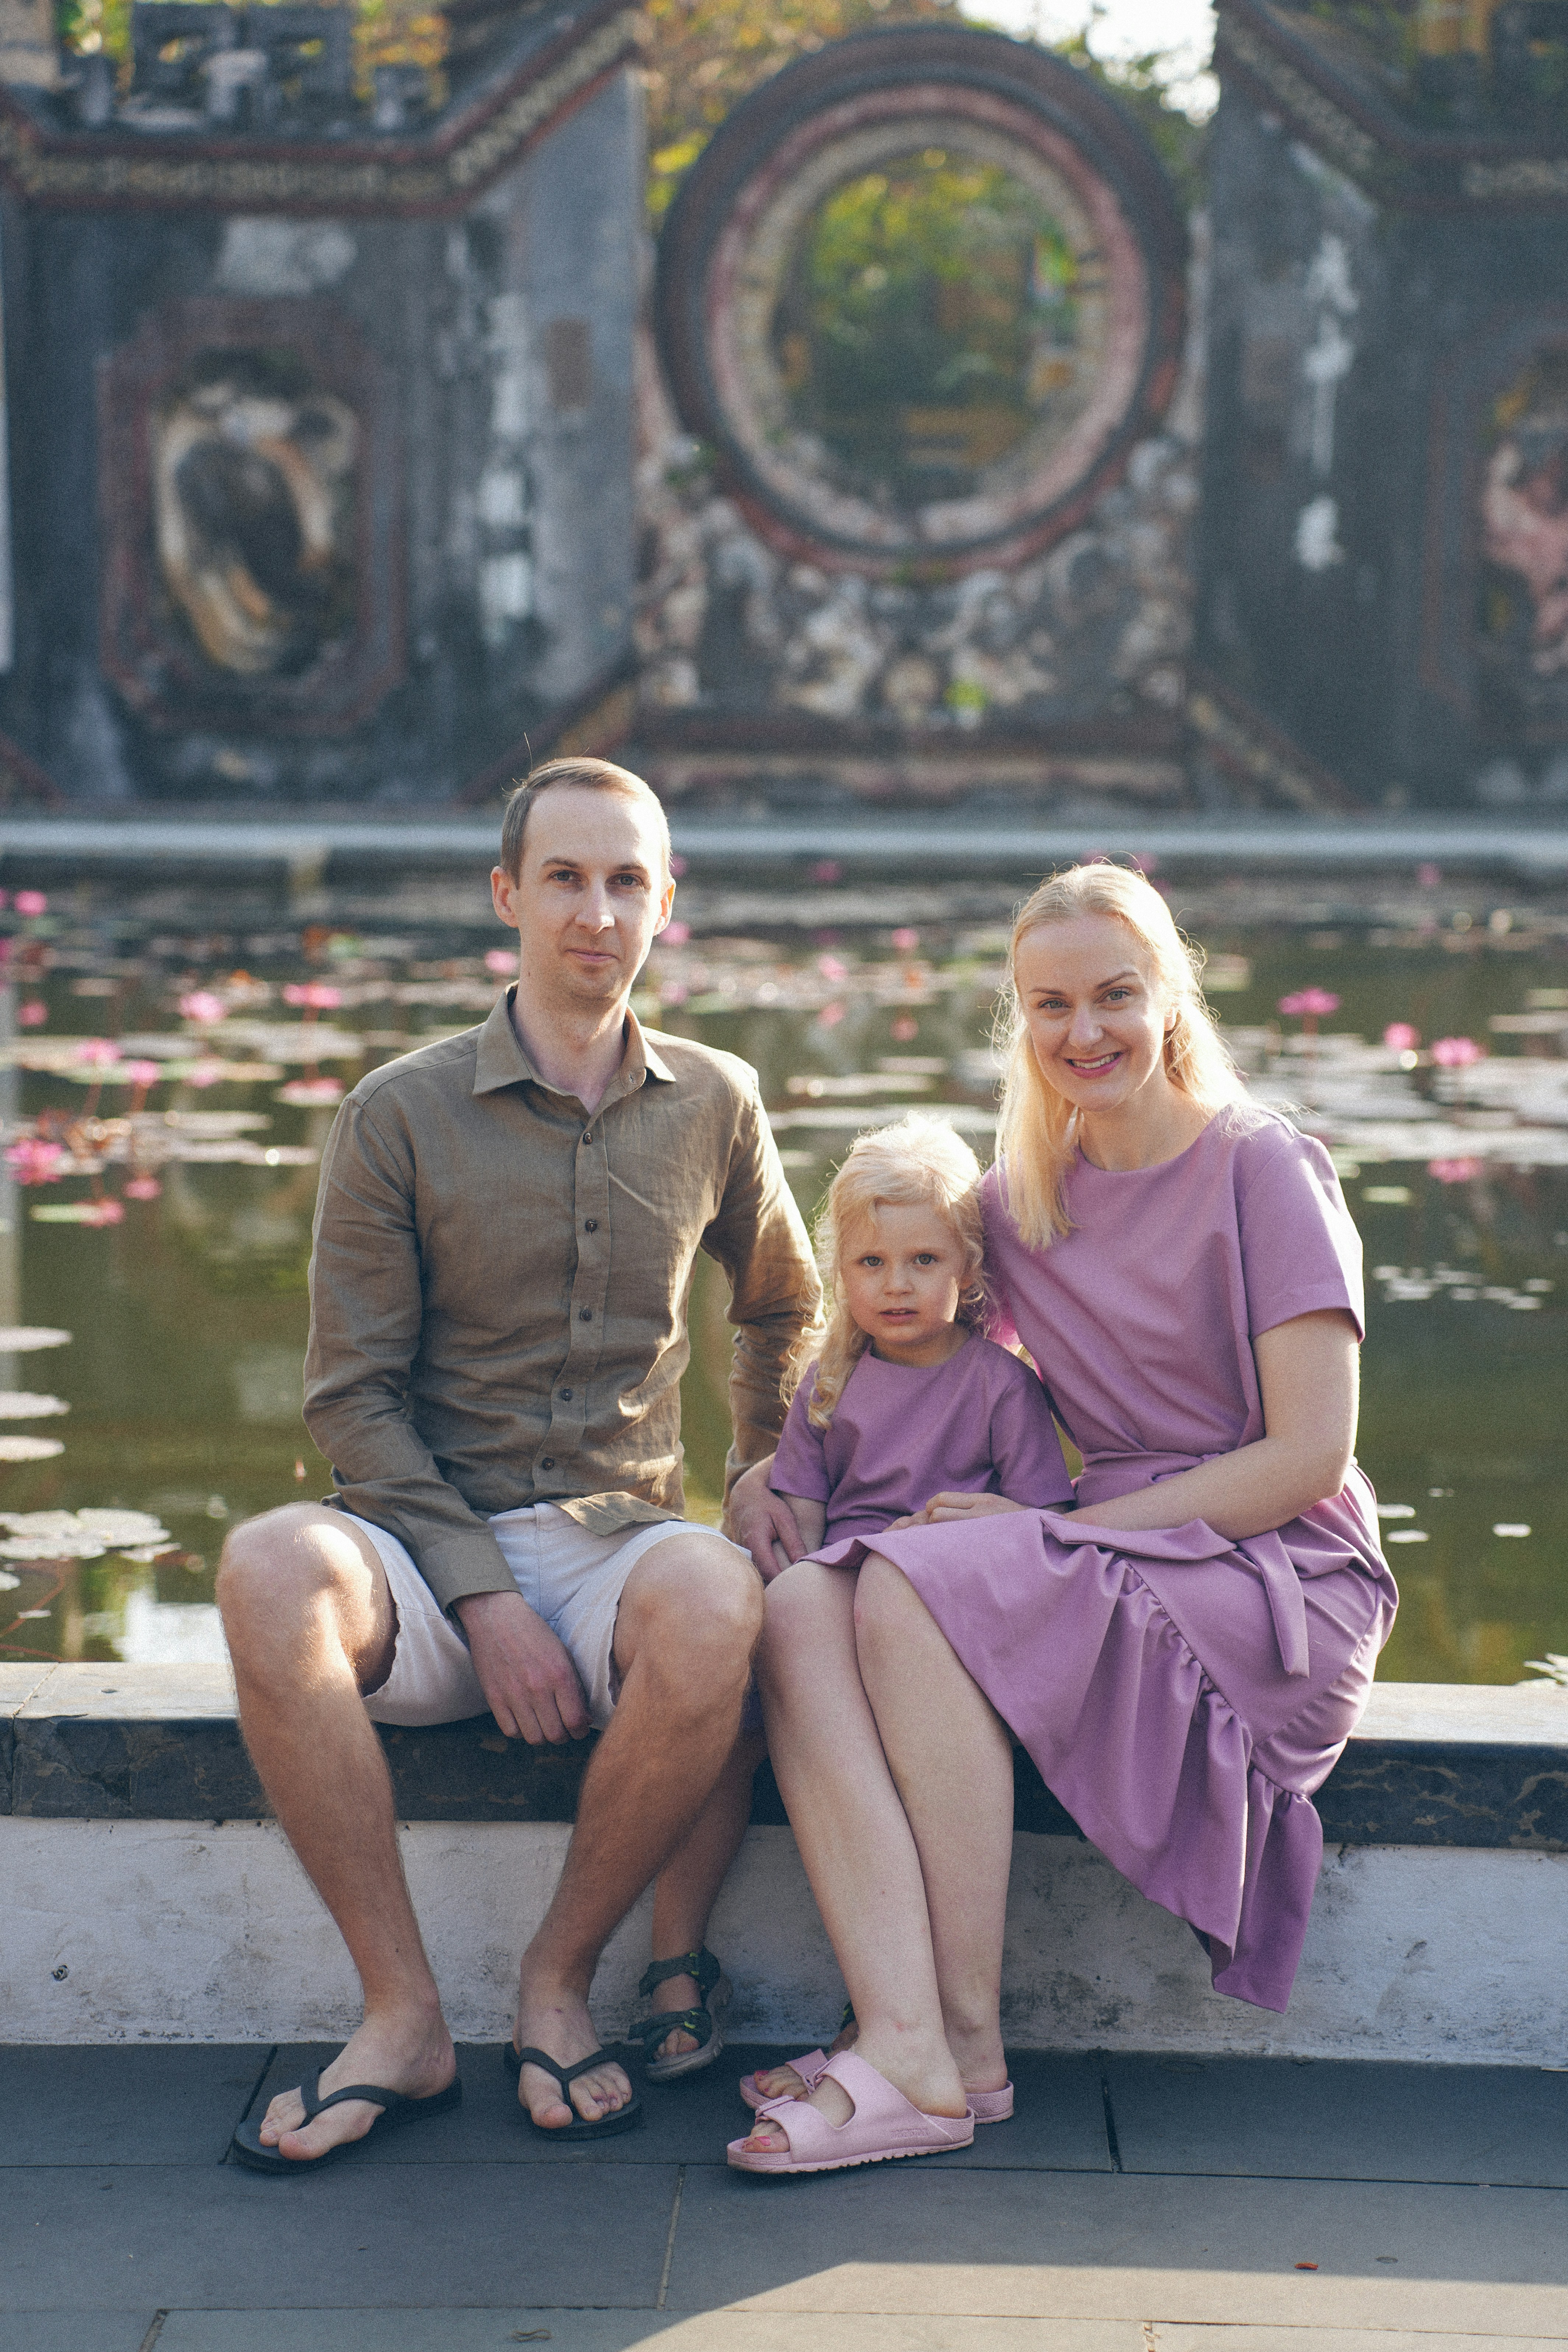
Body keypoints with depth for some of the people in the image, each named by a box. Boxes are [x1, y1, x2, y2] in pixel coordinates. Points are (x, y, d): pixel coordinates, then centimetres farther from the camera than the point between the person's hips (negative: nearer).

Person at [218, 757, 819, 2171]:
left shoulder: (713, 1106, 9)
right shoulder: (402, 1113, 1)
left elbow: (783, 1311, 28)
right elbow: (352, 1398, -2)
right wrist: (484, 1601, -13)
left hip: (617, 1548, 1)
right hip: (426, 1549, -1)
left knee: (712, 1602, -37)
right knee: (271, 1570, -36)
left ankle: (562, 1978, -13)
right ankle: (404, 2017, -23)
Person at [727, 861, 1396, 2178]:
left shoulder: (1263, 1170, -3)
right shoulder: (1020, 1202, 15)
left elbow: (1309, 1456, -11)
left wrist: (1051, 1533, -14)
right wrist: (768, 1467, 5)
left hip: (1281, 1578, -6)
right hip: (1109, 1567, 6)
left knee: (916, 1590, -30)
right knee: (799, 1610, -23)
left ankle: (969, 2036, -22)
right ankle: (904, 2053, -36)